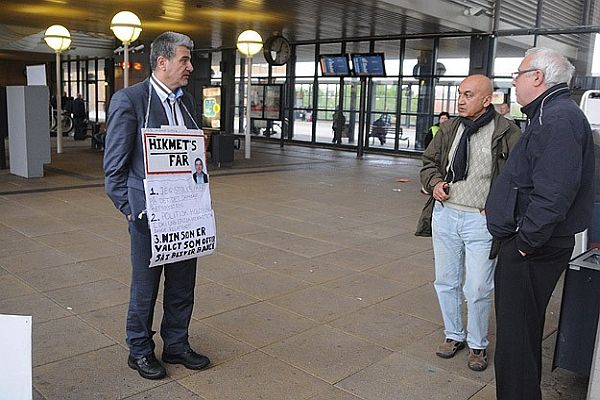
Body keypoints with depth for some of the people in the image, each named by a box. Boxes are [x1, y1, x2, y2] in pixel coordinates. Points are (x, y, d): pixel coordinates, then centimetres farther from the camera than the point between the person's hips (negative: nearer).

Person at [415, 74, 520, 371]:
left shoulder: (507, 132, -8)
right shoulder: (450, 129, 7)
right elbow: (429, 163, 17)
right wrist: (435, 182, -3)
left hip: (482, 221, -5)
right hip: (445, 215, 5)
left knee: (478, 290, 3)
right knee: (446, 282, 16)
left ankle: (478, 345, 26)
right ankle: (453, 335, 36)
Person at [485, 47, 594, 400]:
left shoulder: (558, 119, -18)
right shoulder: (551, 115, 16)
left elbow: (552, 196, -27)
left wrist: (524, 242, -20)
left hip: (532, 250, -11)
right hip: (528, 243, 11)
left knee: (516, 334, -2)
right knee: (522, 328, 22)